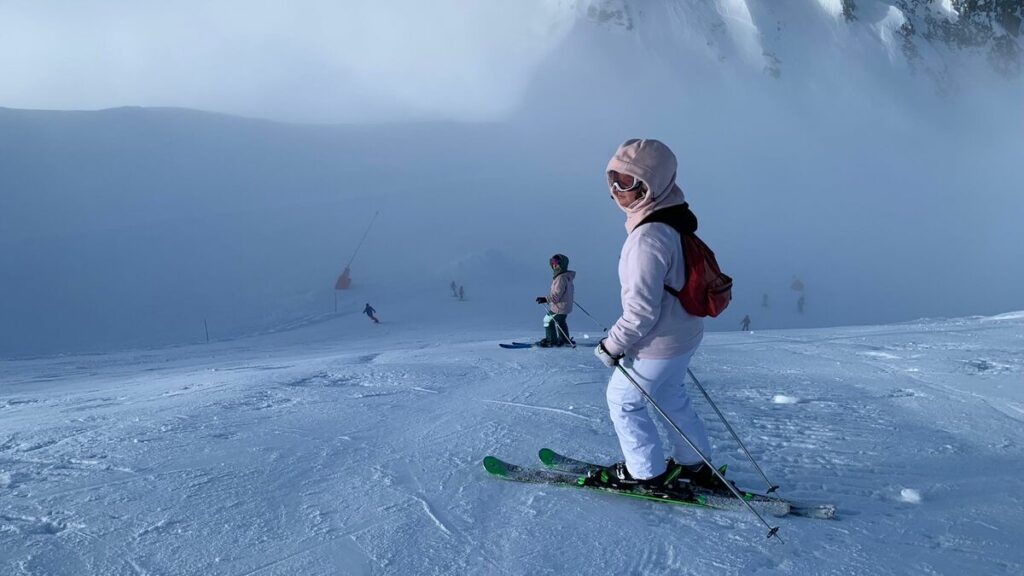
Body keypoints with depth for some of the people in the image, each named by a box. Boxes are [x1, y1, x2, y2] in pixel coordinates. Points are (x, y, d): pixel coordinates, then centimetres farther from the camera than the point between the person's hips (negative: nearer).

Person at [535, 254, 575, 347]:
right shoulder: (567, 276, 7)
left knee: (548, 320, 3)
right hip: (566, 306, 10)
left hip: (559, 307, -10)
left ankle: (551, 340, 11)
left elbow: (556, 294, -29)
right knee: (561, 322, 26)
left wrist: (546, 299, -29)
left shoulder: (561, 278, -25)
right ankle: (564, 340, 36)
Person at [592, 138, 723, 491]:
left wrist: (614, 344, -14)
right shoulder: (673, 221, 1)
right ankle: (695, 465, 41)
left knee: (622, 399, 12)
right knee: (671, 396, 27)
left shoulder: (649, 237, -31)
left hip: (657, 344, -9)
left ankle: (647, 473, 26)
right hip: (684, 334, 9)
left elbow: (641, 309, -29)